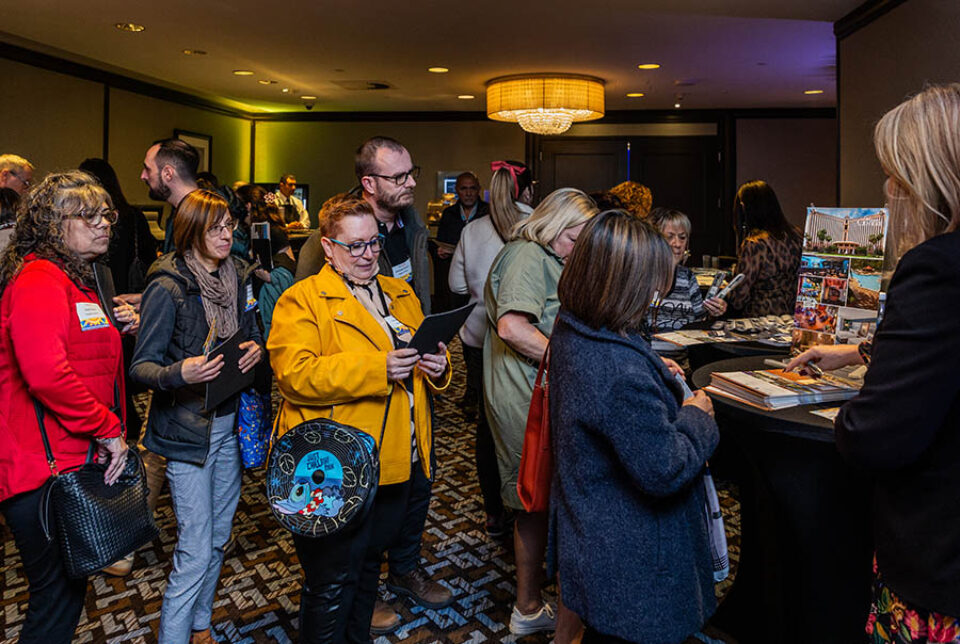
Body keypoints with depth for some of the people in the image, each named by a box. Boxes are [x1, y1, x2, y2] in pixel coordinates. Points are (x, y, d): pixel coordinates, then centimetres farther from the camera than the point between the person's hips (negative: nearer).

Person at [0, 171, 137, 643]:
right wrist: (108, 428, -20)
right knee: (58, 595, 3)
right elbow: (45, 372, -28)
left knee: (67, 588, 21)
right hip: (44, 467, -10)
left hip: (74, 458, 10)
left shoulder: (80, 279, 16)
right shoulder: (39, 279, -16)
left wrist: (117, 326, 9)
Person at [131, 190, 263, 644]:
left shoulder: (237, 277, 5)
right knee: (195, 549, -4)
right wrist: (179, 373, -33)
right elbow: (140, 366, -13)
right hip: (186, 427, -6)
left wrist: (255, 348, -7)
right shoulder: (169, 287, -14)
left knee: (219, 534, 17)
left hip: (230, 421, 6)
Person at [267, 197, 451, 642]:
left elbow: (421, 354, 19)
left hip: (396, 463, 7)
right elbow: (294, 375, -20)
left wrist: (436, 367, -6)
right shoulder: (302, 300, -8)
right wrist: (377, 369, -27)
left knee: (369, 566, 24)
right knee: (332, 584, 6)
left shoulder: (401, 293, 13)